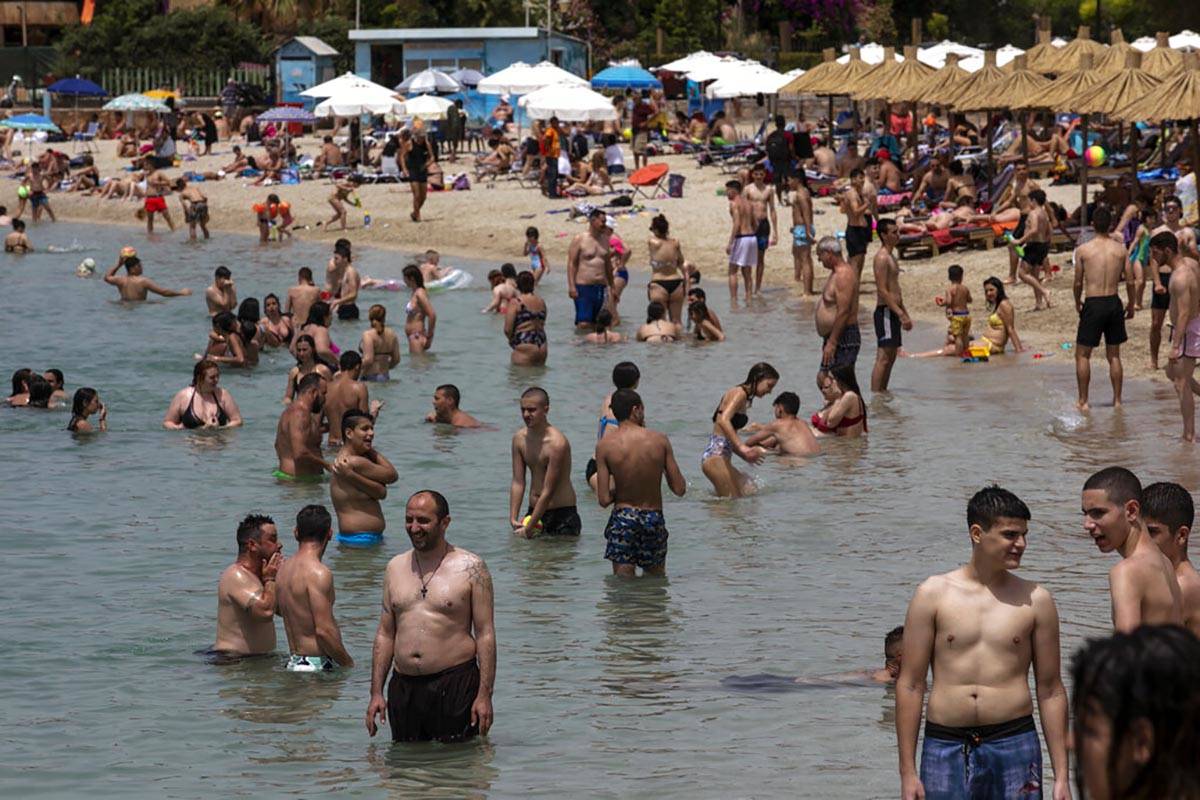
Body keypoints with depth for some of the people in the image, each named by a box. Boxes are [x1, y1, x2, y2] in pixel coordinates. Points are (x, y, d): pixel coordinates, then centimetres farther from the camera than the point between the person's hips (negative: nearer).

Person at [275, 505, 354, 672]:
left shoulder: (284, 569, 11)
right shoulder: (318, 573, -14)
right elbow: (324, 630, -18)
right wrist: (349, 664, -9)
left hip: (294, 662, 9)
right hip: (318, 665, -9)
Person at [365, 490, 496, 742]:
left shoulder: (470, 567, -1)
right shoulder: (395, 568, 13)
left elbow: (485, 633, -3)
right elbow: (385, 634, 16)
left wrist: (484, 695, -10)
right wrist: (376, 692, 9)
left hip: (455, 685, -4)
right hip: (403, 687, 4)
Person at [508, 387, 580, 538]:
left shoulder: (557, 443, -20)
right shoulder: (519, 438, 1)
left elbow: (548, 493, -20)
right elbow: (518, 482, 3)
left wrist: (528, 529, -19)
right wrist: (513, 518, -8)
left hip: (562, 514, -6)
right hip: (534, 511, 6)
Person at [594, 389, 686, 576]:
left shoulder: (605, 445, -8)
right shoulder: (660, 440, -7)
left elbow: (604, 500, -10)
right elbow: (679, 489, -3)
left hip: (622, 518, -1)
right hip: (654, 517, 1)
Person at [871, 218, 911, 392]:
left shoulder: (890, 256, 17)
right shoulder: (882, 258, -14)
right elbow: (882, 291, -20)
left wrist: (904, 314, 22)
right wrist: (901, 314, -22)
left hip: (893, 311, 10)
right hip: (885, 312, -10)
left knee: (891, 356, 12)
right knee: (883, 357, -12)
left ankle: (882, 392, 16)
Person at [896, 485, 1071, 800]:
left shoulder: (1035, 601, 6)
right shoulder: (933, 595, 3)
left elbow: (1051, 690, 10)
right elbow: (910, 685, 3)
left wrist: (1062, 775, 5)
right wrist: (908, 772, -2)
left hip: (1014, 744, 0)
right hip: (945, 747, 0)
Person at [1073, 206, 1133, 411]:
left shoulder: (1083, 250, -7)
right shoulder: (1121, 249, -1)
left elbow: (1078, 283, -3)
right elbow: (1130, 280, 3)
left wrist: (1077, 302, 16)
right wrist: (1131, 305, 17)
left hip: (1093, 304, -3)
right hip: (1114, 302, 3)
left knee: (1083, 354, 8)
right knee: (1114, 355, 15)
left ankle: (1083, 401, 6)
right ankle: (1117, 400, 17)